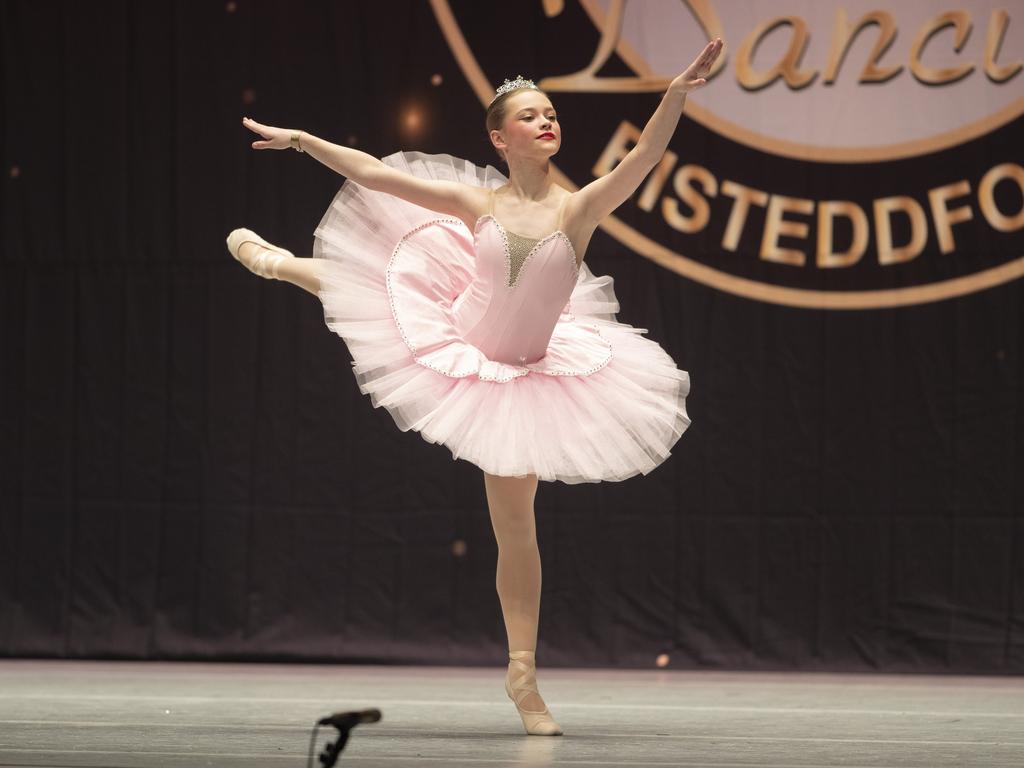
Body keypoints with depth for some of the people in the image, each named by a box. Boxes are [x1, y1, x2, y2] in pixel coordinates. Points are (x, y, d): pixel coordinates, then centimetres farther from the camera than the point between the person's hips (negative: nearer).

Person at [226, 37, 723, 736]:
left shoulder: (578, 208, -17)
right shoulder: (475, 203, -12)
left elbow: (644, 160, -31)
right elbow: (373, 173, -5)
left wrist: (677, 95, -45)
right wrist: (300, 140, -3)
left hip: (524, 376, -2)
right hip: (453, 337, 2)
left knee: (517, 523, 2)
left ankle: (523, 669, 10)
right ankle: (277, 260, 58)